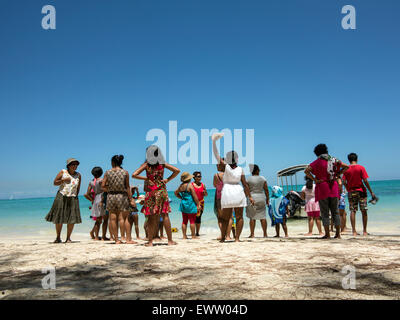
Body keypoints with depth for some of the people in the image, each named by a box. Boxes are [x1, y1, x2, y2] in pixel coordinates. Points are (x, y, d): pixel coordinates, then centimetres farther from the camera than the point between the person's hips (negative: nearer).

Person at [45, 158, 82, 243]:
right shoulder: (63, 172, 2)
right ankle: (58, 237, 15)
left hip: (72, 199, 1)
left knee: (72, 219, -5)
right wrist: (63, 180, -11)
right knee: (59, 218, 2)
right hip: (61, 197, -1)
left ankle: (68, 238, 7)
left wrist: (75, 196, 9)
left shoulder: (78, 175, 6)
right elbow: (55, 182, 3)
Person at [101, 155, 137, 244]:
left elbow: (103, 186, 0)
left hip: (111, 196, 2)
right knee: (126, 218, 4)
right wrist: (131, 199, 2)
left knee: (113, 219, 7)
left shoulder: (108, 172, 1)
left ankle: (116, 239, 11)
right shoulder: (125, 172, -2)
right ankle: (128, 238, 4)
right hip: (122, 196, -2)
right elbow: (127, 187, -2)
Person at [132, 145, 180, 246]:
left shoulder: (146, 164, -1)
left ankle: (150, 241, 8)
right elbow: (177, 170, 0)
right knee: (165, 215, 4)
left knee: (151, 217, 5)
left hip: (151, 192, -1)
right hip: (162, 191, 1)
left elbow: (134, 175, -7)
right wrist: (168, 179, 5)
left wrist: (145, 178, 2)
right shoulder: (163, 164, 4)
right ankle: (170, 240, 6)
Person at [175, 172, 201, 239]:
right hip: (190, 204, -7)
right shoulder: (190, 185, -13)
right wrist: (198, 205, -8)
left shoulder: (181, 185, 7)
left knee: (184, 221, 10)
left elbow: (176, 193, 23)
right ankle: (193, 235, 4)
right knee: (192, 221, 0)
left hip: (183, 204, 7)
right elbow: (194, 196, -13)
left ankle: (184, 235, 12)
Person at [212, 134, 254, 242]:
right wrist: (250, 196, 7)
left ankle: (223, 237, 12)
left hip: (227, 192, 0)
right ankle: (237, 238, 1)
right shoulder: (240, 169, 1)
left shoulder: (225, 166, -3)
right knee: (239, 217, 5)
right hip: (238, 192, 0)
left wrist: (214, 142, -3)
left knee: (226, 218, 9)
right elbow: (245, 184, 0)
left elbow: (216, 155, -3)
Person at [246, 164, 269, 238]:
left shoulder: (248, 179, -3)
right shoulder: (263, 178, 2)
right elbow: (266, 190, 3)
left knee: (252, 217, 1)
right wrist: (267, 199, 10)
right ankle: (265, 234, 7)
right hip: (261, 198, 2)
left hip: (252, 198, -2)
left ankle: (252, 234, 1)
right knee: (263, 217, 5)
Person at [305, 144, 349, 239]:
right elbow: (346, 166, 13)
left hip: (322, 189, -4)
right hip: (334, 189, 4)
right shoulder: (334, 160, 9)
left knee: (325, 213, 1)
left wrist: (314, 179, -10)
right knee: (335, 212, 10)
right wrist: (337, 175, 8)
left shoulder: (317, 162, -3)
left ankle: (327, 234, 0)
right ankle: (338, 234, 10)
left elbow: (306, 170, -16)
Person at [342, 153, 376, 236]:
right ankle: (364, 231, 7)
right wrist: (371, 192, -3)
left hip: (351, 192, 2)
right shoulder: (361, 168, -4)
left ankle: (354, 231, 0)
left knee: (352, 211, 3)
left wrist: (348, 190, 11)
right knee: (364, 211, 5)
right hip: (361, 191, -2)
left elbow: (344, 182, -3)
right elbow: (365, 181, -9)